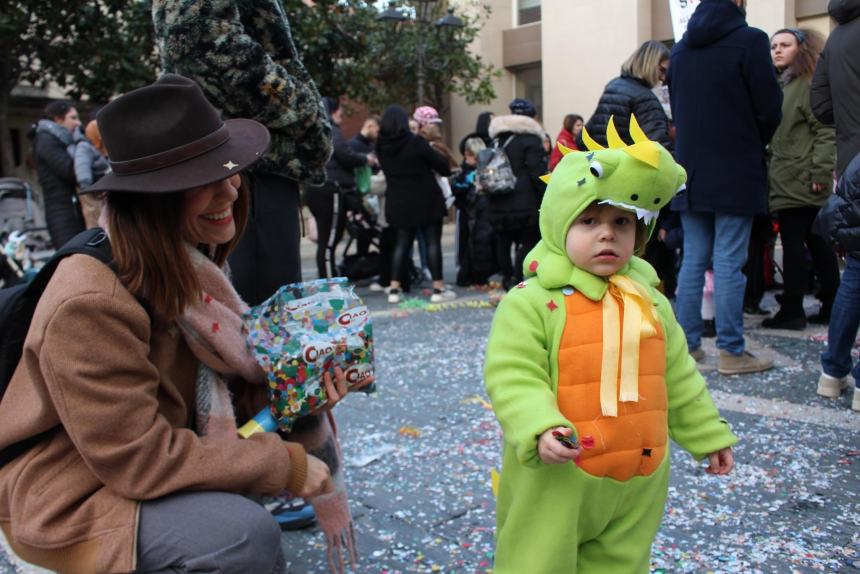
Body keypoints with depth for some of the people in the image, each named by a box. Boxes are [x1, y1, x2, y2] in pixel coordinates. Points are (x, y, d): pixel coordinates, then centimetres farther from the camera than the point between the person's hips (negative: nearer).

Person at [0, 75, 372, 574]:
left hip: (149, 460, 9)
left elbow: (226, 371, 3)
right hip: (71, 503, -8)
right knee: (248, 533, -30)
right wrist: (287, 467, -23)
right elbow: (139, 461, -28)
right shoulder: (92, 302, -31)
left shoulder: (186, 260, -4)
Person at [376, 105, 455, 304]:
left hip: (398, 202, 4)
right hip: (426, 200, -4)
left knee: (402, 243, 12)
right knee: (433, 242, 3)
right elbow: (443, 167, -10)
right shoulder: (416, 143, -15)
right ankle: (438, 288, 3)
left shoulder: (382, 147, -2)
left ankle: (394, 289, 8)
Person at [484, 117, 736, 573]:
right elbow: (513, 376, -18)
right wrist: (540, 429, -33)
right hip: (556, 478, -5)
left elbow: (677, 377, 15)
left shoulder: (649, 299, 6)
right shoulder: (530, 302, -14)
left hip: (640, 479, 6)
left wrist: (707, 434, 20)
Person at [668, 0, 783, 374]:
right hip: (735, 174, -5)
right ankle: (731, 352, 3)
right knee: (728, 263, -3)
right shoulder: (750, 40, -8)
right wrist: (755, 146, 11)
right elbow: (769, 109, -7)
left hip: (691, 172, 5)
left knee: (693, 259, 9)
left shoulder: (680, 48, 10)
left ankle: (686, 345, 12)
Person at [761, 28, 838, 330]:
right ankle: (831, 307, 18)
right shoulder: (780, 85, 19)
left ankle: (792, 311, -1)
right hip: (787, 180, 9)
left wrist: (821, 172, -19)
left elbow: (826, 131, -13)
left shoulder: (809, 84, -6)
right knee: (817, 242, 11)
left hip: (800, 181, -9)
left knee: (793, 243, -6)